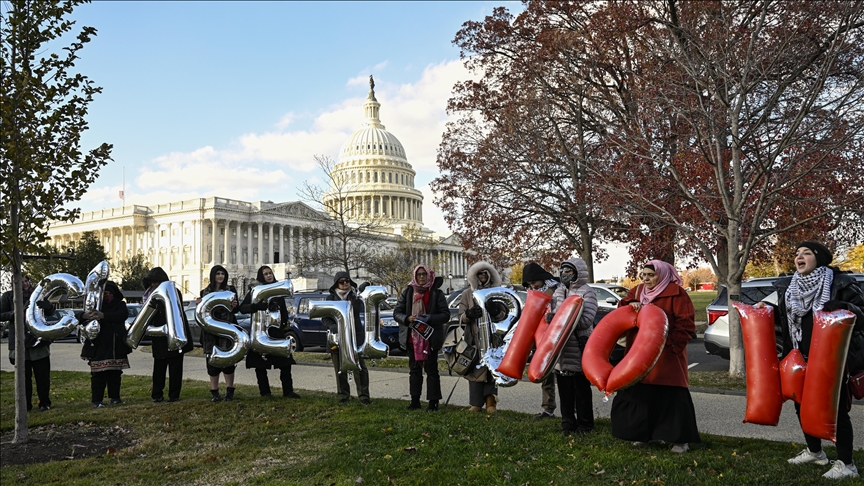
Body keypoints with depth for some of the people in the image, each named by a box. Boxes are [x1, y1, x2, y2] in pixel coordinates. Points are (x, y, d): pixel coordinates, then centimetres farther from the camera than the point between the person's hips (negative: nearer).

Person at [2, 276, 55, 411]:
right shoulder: (8, 297, 4)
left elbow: (51, 312, 10)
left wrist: (45, 304, -13)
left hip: (39, 339, 1)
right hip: (20, 342, -1)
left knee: (43, 374, 3)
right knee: (24, 376, 4)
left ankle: (44, 403, 12)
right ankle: (26, 404, 14)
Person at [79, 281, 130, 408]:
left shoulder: (120, 305, 5)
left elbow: (123, 314, -18)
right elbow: (80, 318, -6)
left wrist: (103, 316, -34)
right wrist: (84, 316, -33)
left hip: (116, 347, 1)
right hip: (98, 347, -1)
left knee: (115, 373, 8)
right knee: (98, 374, -4)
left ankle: (115, 397, 18)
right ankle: (96, 400, 0)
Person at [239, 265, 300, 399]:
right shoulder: (254, 290, 2)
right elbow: (242, 308, -7)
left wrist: (285, 322, 6)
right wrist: (256, 306, -25)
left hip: (277, 330, 3)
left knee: (285, 362, -3)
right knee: (260, 364, 0)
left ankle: (288, 391, 1)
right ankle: (265, 392, 8)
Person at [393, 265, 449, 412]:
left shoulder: (437, 293, 0)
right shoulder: (407, 292, 6)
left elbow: (446, 315, -4)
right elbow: (397, 312, 5)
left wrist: (429, 318, -19)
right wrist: (407, 318, -15)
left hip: (431, 338, -3)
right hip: (412, 337, 3)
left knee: (431, 369, 2)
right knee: (414, 369, 10)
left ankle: (433, 401, 7)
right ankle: (415, 400, 18)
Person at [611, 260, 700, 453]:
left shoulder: (676, 293, -7)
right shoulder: (637, 291, 13)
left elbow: (686, 323, -10)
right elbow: (621, 309, 13)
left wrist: (672, 343, -18)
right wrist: (631, 305, -9)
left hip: (667, 354, -6)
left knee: (671, 396, -5)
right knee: (639, 392, 10)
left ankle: (680, 439, 6)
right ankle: (643, 433, 25)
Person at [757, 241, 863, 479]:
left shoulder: (839, 283, -10)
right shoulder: (787, 287, 8)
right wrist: (767, 311, 3)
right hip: (799, 360, 6)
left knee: (835, 409, 0)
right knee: (802, 405, 16)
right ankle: (814, 451, 35)